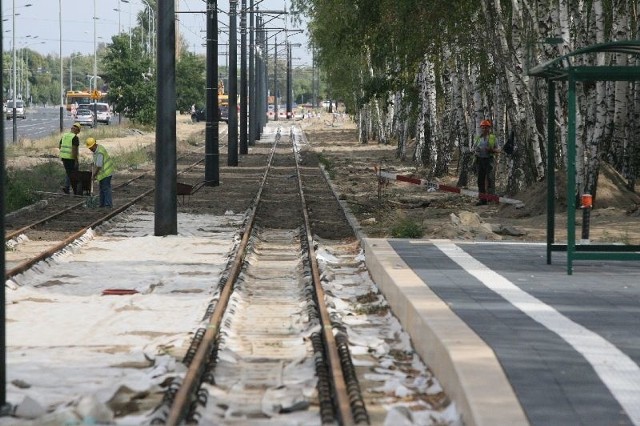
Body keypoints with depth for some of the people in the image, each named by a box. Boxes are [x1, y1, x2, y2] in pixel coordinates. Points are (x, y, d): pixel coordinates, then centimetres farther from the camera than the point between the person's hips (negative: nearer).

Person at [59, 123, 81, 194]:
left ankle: (66, 187, 3)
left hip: (64, 157, 7)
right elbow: (74, 149, -21)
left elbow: (59, 146, 13)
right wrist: (76, 161, -18)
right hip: (71, 158, -7)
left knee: (69, 173, 17)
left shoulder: (64, 135, 8)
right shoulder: (75, 137, -14)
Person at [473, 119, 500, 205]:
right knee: (480, 180, 4)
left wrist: (492, 150, -15)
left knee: (490, 179, -12)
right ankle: (482, 199, 8)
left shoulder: (493, 138, 5)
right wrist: (476, 150, -4)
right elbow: (473, 148, 20)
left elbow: (498, 149, 5)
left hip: (490, 160, -4)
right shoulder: (478, 138, 14)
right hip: (480, 160, 4)